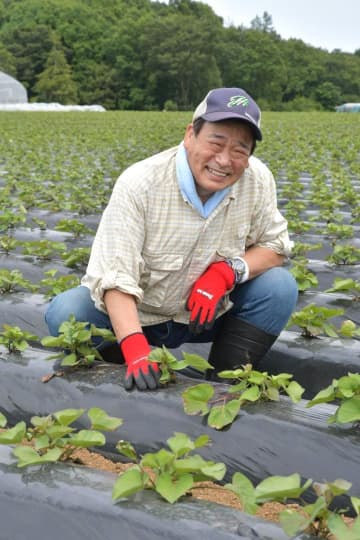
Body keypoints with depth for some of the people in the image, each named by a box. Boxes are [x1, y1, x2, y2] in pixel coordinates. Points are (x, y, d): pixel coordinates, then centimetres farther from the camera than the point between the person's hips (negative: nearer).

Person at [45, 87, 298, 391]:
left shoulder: (257, 180, -15)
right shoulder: (139, 184, -26)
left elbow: (275, 246, -4)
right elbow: (115, 276, -30)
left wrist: (227, 271, -25)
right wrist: (136, 350, -46)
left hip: (206, 313, 3)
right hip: (136, 314, -2)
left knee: (280, 286, -19)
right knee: (65, 313, -28)